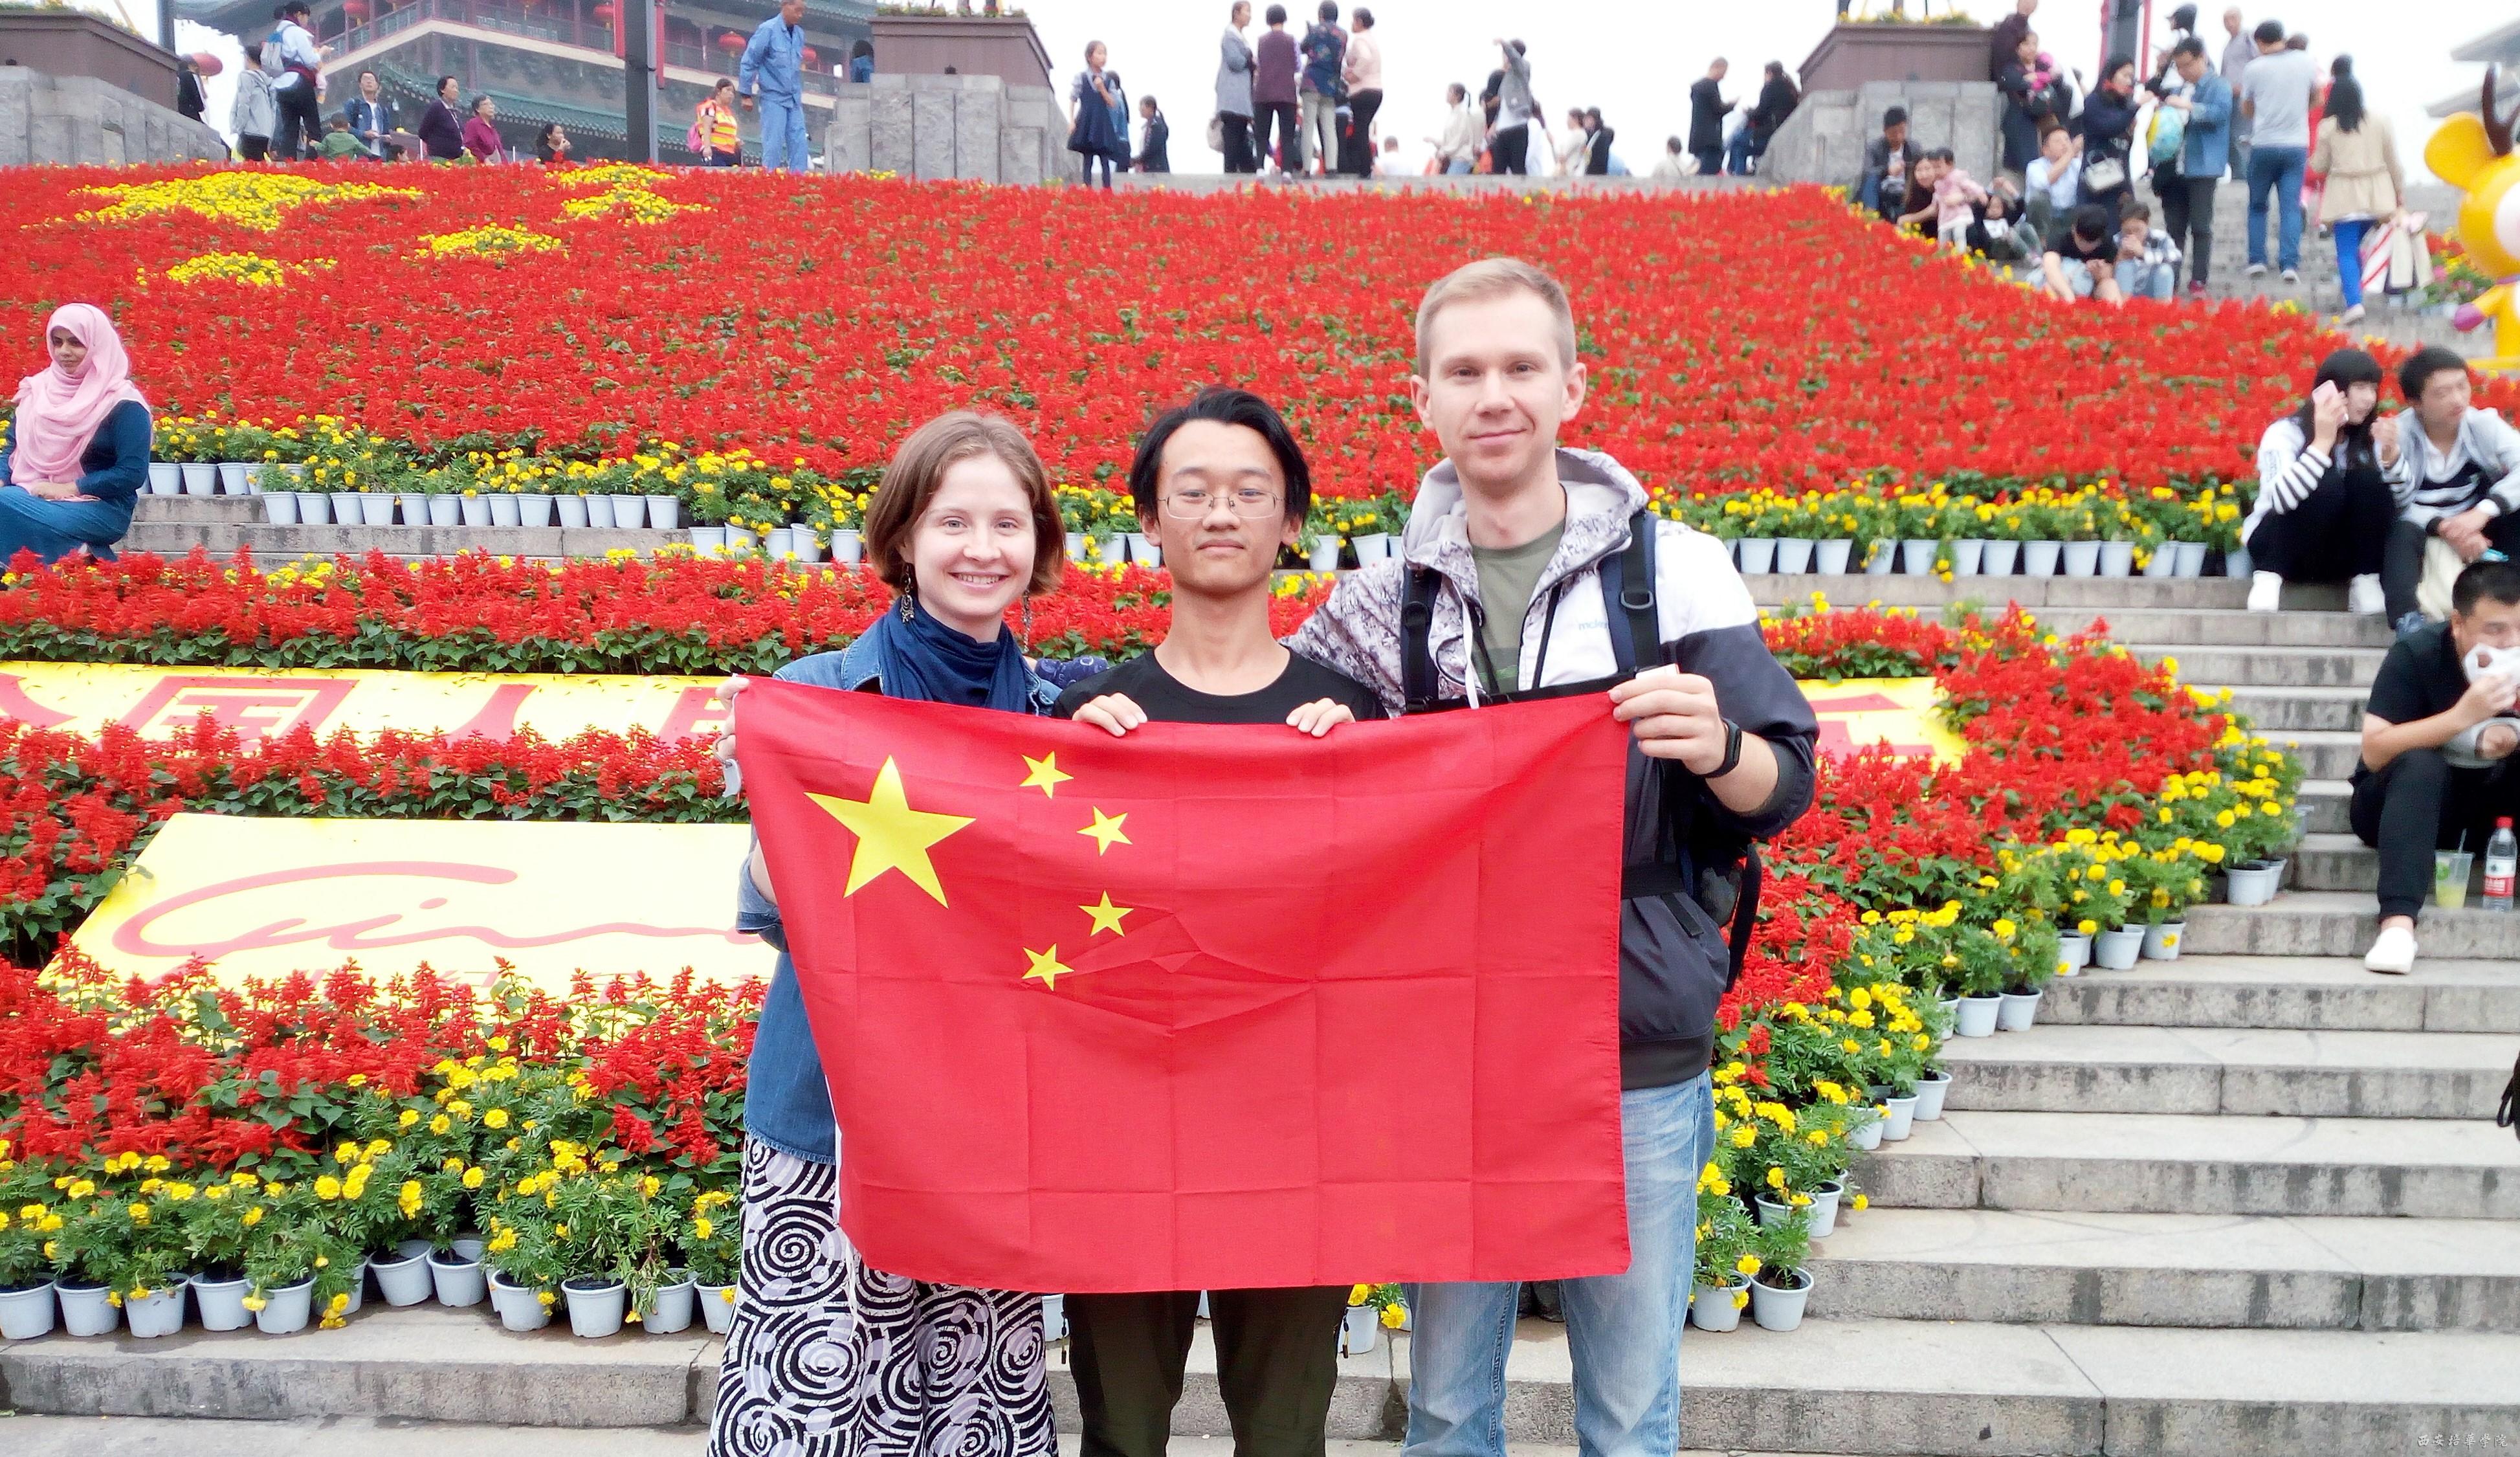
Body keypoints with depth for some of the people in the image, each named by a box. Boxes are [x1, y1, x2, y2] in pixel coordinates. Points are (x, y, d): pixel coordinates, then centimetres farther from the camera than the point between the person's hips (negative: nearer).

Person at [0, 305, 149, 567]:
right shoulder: (39, 390, 11)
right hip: (36, 498, 6)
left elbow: (133, 473, -13)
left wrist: (68, 489, -16)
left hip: (102, 509, -6)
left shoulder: (123, 404, -8)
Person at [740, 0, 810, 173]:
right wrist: (746, 94, -8)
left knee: (799, 143, -2)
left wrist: (799, 94, 17)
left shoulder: (799, 33, 9)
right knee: (774, 143, -6)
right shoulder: (768, 30, -8)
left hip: (794, 100, 5)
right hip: (773, 98, -5)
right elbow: (748, 62, -6)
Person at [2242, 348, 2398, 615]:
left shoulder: (2369, 436, 2)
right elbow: (2281, 499, -32)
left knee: (2368, 479, -20)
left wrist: (2391, 455, -22)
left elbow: (2400, 502, -6)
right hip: (2276, 545, -4)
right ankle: (2269, 576, -19)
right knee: (2327, 483, -29)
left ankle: (2365, 581, -13)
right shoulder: (2286, 432, -14)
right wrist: (2322, 441, -36)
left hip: (2339, 553, 4)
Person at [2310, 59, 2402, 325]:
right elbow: (2393, 161, 6)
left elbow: (2319, 166, 1)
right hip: (2377, 194, 3)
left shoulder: (2328, 127, -5)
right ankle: (2355, 295, 20)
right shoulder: (2380, 121, 2)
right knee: (2354, 246, 19)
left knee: (2346, 251, -4)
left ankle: (2354, 303, -20)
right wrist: (2400, 192, 16)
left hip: (2345, 197, -3)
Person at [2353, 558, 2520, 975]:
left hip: (2485, 805, 4)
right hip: (2400, 802, -3)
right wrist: (2462, 716, -36)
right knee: (2419, 762, -36)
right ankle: (2398, 921, -48)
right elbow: (2374, 751, -26)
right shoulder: (2416, 654, -18)